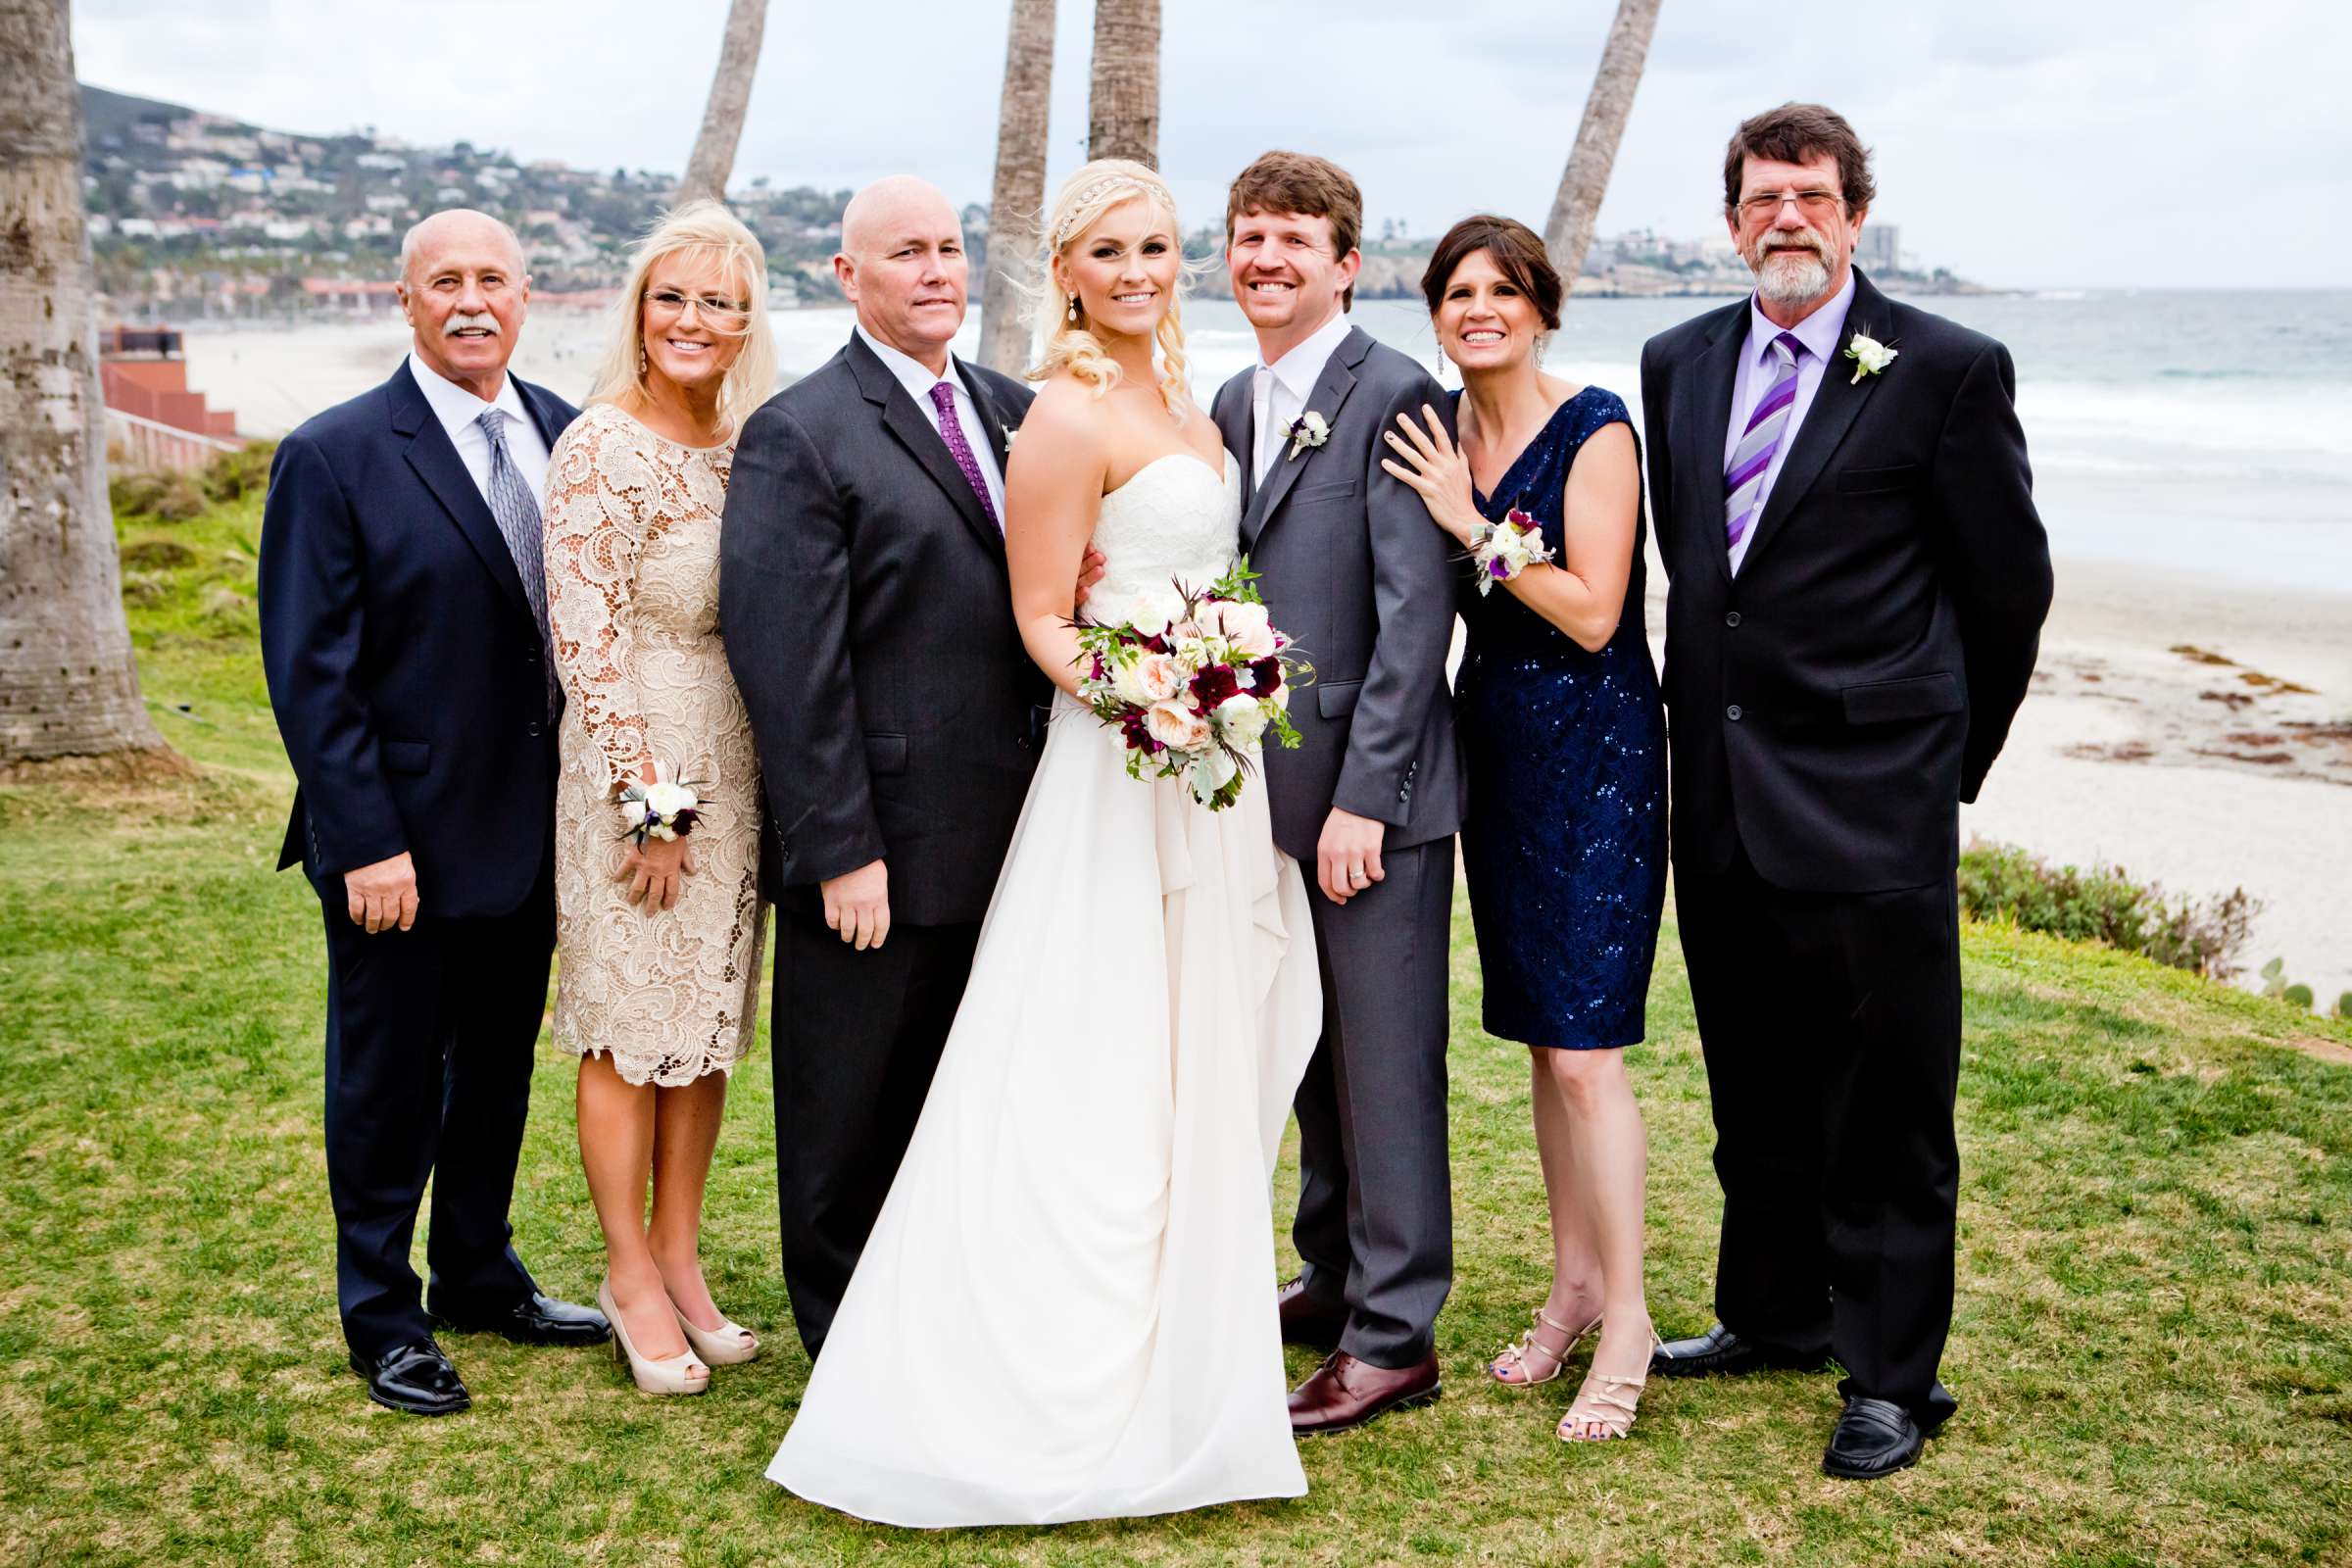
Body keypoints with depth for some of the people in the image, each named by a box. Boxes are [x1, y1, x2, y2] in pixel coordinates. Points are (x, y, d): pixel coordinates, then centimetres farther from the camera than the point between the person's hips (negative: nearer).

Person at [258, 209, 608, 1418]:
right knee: (388, 1088, 9)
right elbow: (310, 672, -13)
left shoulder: (566, 436, 3)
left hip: (530, 829, 5)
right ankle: (382, 1315, 26)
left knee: (498, 1072, 19)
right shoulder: (333, 458, -11)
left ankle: (477, 1275, 37)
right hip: (403, 842, -5)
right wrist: (366, 842, -17)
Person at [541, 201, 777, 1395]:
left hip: (734, 768, 7)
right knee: (626, 1025, 5)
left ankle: (681, 1261, 25)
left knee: (708, 1024, 13)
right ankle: (630, 1274, 18)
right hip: (635, 768, -6)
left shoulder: (746, 447, 8)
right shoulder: (600, 448, -12)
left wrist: (770, 790, 10)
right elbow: (587, 639, -15)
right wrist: (650, 802, -17)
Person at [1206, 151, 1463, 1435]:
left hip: (1374, 793, -8)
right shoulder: (1232, 403, 14)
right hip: (1273, 789, 8)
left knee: (1385, 1062, 0)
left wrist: (1364, 795, -19)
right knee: (1314, 1054, 17)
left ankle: (1393, 1335, 9)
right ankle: (1334, 1276, 31)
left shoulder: (1393, 394, -11)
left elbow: (1415, 610, -16)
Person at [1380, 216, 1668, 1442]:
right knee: (1539, 1035, 13)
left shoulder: (1594, 429, -11)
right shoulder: (1436, 435, 7)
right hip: (1493, 741, 7)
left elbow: (1592, 612, -17)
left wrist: (1474, 524, -17)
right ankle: (1572, 1283, 25)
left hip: (1593, 748, -7)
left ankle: (1625, 1317, 5)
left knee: (1584, 1046, -7)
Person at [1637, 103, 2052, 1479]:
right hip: (1721, 797, 6)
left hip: (1871, 800, -5)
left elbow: (2010, 583, 0)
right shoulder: (1680, 364, 10)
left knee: (1887, 1107, 2)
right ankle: (1775, 1315, 34)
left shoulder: (1948, 369, -6)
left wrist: (1950, 752, 7)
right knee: (1754, 1090, 18)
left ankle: (1893, 1375, 15)